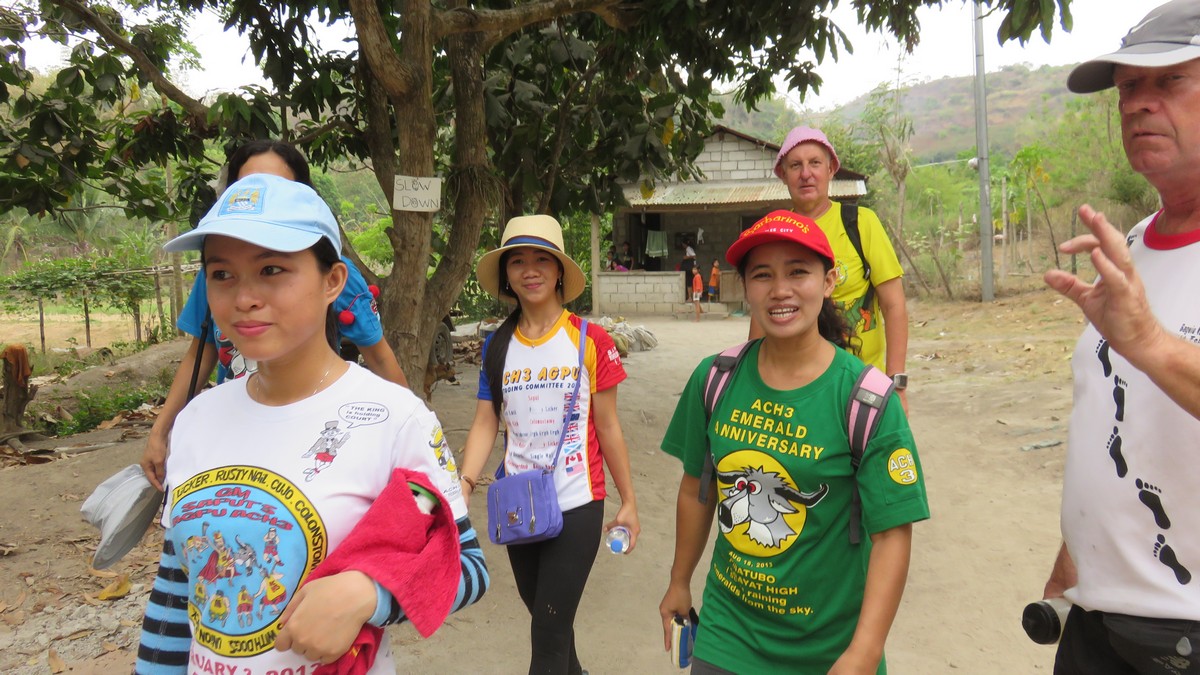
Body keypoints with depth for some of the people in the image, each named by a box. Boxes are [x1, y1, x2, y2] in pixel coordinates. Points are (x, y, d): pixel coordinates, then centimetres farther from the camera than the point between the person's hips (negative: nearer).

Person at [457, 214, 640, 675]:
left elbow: (608, 427, -4)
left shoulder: (590, 341, -8)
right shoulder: (497, 346, 2)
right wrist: (463, 484, -15)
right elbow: (485, 424, 0)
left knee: (548, 634, -2)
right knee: (544, 616, 21)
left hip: (576, 506, -4)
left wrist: (628, 502, -1)